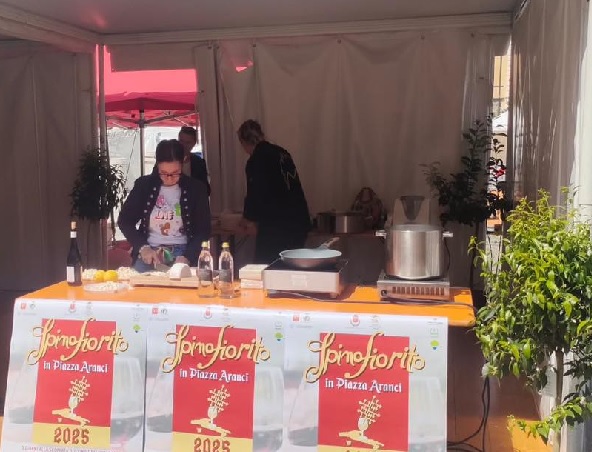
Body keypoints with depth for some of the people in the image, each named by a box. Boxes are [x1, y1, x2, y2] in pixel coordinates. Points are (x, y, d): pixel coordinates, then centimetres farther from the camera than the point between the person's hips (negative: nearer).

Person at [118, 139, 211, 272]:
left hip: (182, 253, -1)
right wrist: (143, 247, -10)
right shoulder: (144, 184, 1)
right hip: (149, 252, 1)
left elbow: (204, 229, 0)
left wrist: (187, 256, -17)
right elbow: (125, 220, 5)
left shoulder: (195, 188, -2)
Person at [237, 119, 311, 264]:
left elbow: (255, 195, -10)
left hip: (275, 226, -7)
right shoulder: (282, 153, 11)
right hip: (299, 221, 8)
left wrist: (248, 218, 11)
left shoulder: (255, 161, -11)